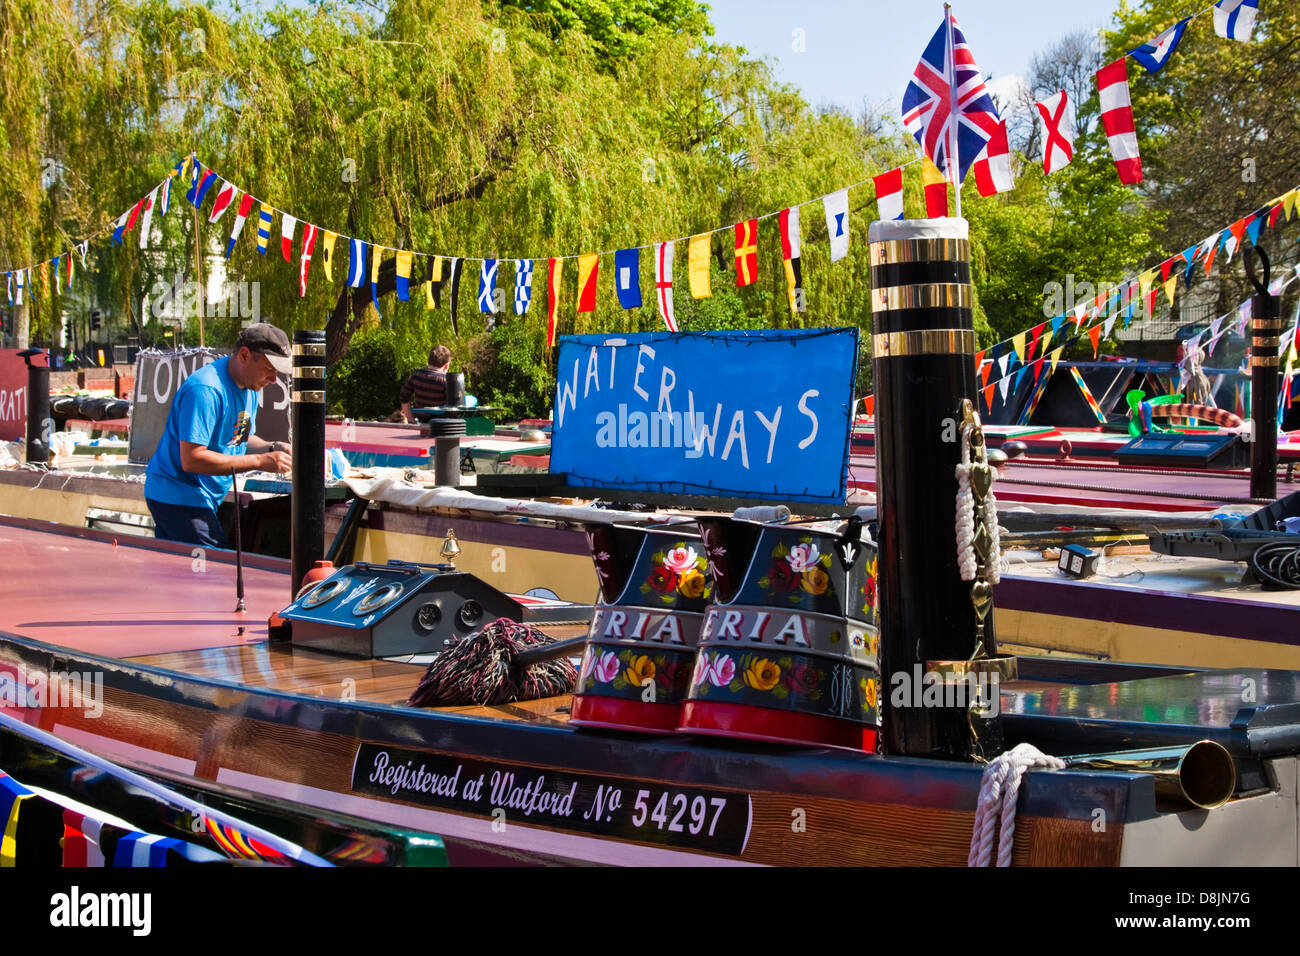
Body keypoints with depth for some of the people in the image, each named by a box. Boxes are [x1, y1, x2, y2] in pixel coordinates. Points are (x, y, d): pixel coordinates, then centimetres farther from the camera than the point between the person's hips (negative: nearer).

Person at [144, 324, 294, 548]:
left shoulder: (249, 387, 8)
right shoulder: (206, 390, -23)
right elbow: (192, 459, -28)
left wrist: (271, 448, -2)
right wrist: (260, 462, -26)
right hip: (178, 498, -9)